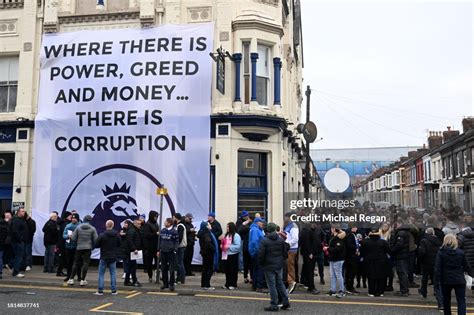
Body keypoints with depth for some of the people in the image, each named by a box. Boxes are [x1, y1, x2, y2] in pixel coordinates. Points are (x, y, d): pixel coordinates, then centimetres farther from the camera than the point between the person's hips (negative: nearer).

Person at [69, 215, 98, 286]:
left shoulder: (78, 227, 0)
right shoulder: (92, 228, -3)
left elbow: (73, 238, -1)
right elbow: (95, 239, -5)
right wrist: (92, 246, 11)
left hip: (79, 248, 2)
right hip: (88, 248, -2)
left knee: (76, 263, 11)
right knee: (85, 263, 2)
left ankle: (71, 279, 13)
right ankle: (82, 280, 1)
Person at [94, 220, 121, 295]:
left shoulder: (102, 235, -15)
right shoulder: (117, 235, -3)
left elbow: (96, 245, -10)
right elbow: (119, 245, 6)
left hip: (104, 258, -3)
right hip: (113, 257, 3)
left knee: (101, 274, 6)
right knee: (113, 274, 10)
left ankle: (100, 291, 6)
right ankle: (114, 290, 10)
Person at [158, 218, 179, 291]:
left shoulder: (174, 231, -7)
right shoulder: (162, 231, 9)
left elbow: (176, 242, -6)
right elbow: (160, 241, 15)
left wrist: (175, 250, -15)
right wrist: (158, 250, 12)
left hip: (171, 252, -5)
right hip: (163, 252, 5)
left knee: (171, 269, -1)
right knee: (164, 269, 10)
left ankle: (171, 284, 6)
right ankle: (165, 283, 21)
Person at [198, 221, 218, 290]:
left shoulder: (203, 233, 14)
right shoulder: (206, 233, -17)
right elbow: (208, 243, -29)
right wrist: (213, 249, -16)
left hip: (205, 252, 10)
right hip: (208, 253, -10)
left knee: (205, 269, 14)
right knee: (210, 269, -4)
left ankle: (203, 285, 19)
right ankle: (207, 285, -3)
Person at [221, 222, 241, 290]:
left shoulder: (236, 236, -11)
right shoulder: (227, 235, 14)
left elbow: (238, 246, -17)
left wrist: (229, 247, -21)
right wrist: (222, 245, 5)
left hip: (233, 255, -7)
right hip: (226, 255, 8)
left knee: (233, 270, 0)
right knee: (227, 270, 12)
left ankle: (233, 285, 9)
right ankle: (227, 284, 22)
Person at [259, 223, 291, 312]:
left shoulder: (264, 241, -13)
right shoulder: (281, 240, 2)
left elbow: (261, 254, -14)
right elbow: (285, 252, 7)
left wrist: (261, 263, 3)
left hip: (269, 267, -5)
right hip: (279, 266, 5)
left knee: (272, 285, 1)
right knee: (280, 283, 16)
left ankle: (274, 305, 4)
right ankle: (285, 302, 16)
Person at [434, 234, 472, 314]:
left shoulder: (441, 252, -7)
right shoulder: (461, 253, -4)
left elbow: (437, 268, -10)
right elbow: (466, 266, 5)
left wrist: (436, 280, -6)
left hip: (446, 280, 0)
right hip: (459, 280, 0)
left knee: (446, 300, 17)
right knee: (461, 301, 2)